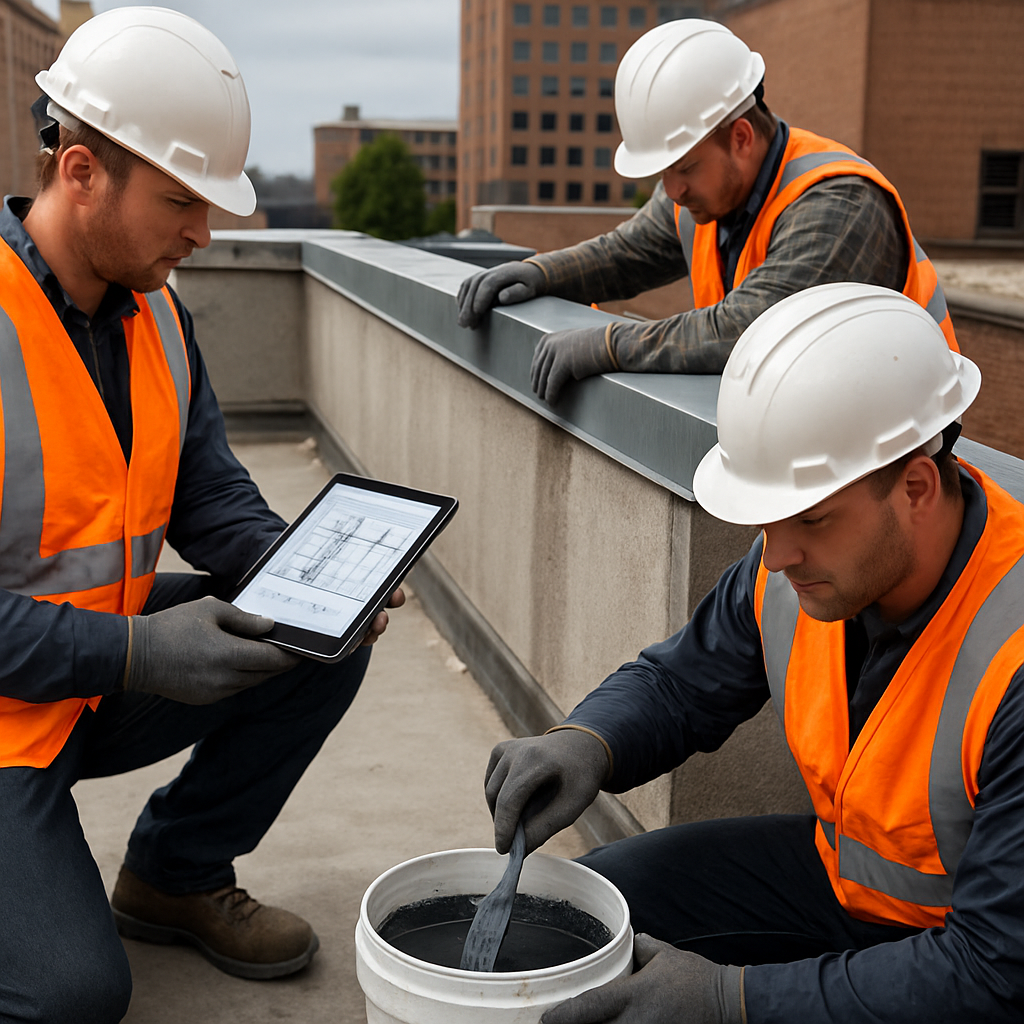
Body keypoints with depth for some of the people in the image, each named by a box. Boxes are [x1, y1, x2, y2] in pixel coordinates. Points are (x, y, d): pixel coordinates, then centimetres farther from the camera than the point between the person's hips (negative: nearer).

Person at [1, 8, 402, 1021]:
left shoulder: (154, 310, 1)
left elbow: (211, 493, 6)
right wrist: (132, 654, -30)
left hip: (113, 670, 7)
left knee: (325, 640, -4)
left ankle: (175, 873, 12)